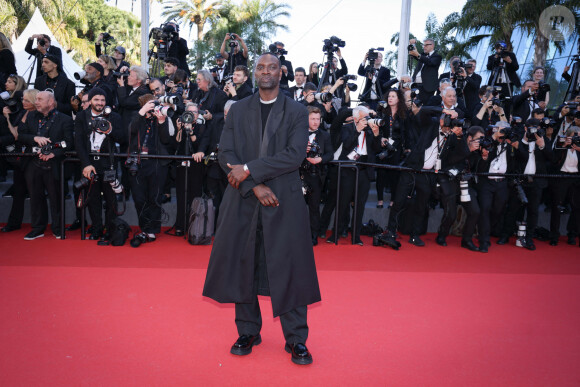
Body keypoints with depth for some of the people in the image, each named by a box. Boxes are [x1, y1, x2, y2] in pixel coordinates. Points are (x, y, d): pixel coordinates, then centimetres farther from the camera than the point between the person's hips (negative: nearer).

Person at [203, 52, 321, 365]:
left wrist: (249, 170, -15)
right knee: (242, 266, 8)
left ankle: (296, 339, 15)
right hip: (243, 200, 3)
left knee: (290, 267, 1)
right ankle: (248, 331, 26)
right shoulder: (238, 110, 10)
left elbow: (294, 155, -10)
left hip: (284, 201, -2)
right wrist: (254, 186, -12)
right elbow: (226, 154, 1)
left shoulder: (297, 112, 3)